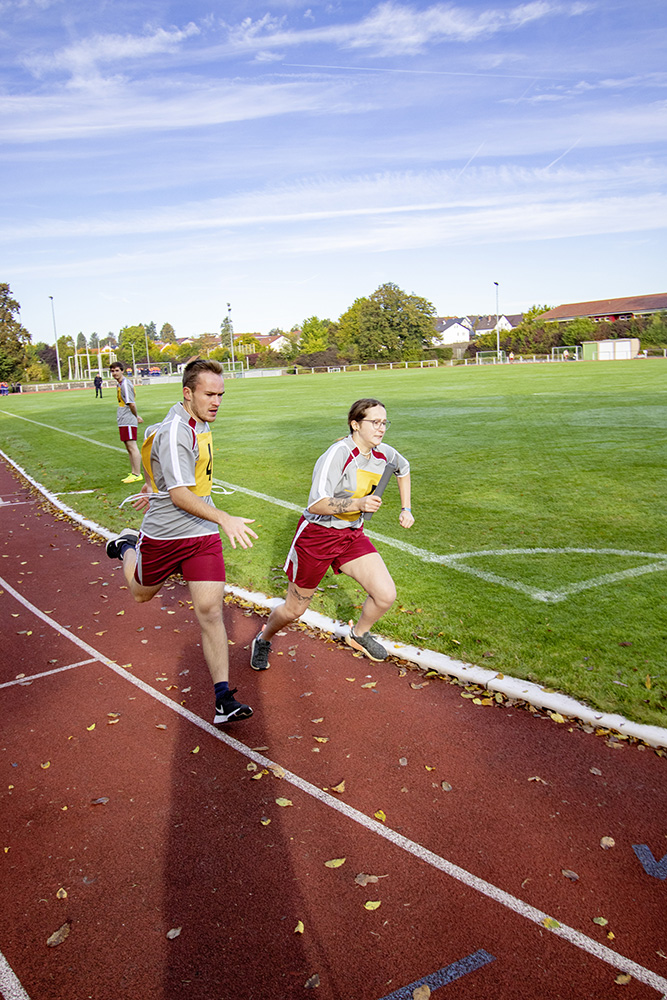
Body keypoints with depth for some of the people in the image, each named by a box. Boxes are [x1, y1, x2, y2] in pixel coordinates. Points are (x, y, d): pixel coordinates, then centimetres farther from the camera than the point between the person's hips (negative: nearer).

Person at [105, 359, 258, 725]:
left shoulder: (199, 422, 4)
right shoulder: (175, 433, -24)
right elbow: (179, 495, -31)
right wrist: (225, 519, -41)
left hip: (202, 534, 5)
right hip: (164, 534, -5)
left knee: (210, 612, -5)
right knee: (141, 593, 22)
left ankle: (223, 698, -3)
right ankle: (127, 547, 54)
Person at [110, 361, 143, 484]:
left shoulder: (125, 385, -15)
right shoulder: (119, 384, 17)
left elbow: (132, 404, -19)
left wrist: (136, 416, -5)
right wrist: (136, 416, 20)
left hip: (128, 421, -10)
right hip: (123, 421, 10)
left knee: (132, 446, -8)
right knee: (129, 448, 13)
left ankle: (137, 475, -5)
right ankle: (133, 473, 19)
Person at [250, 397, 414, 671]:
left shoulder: (383, 453, -3)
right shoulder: (338, 454, -26)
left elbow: (403, 468, 22)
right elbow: (315, 505, -33)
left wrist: (405, 509, 16)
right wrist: (358, 504, -43)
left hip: (352, 535, 6)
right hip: (317, 534, -6)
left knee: (386, 595, -9)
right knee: (294, 609, 8)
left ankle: (359, 635, 23)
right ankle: (263, 640, 41)